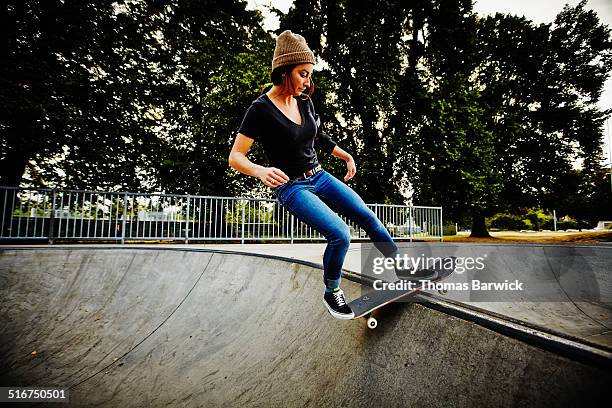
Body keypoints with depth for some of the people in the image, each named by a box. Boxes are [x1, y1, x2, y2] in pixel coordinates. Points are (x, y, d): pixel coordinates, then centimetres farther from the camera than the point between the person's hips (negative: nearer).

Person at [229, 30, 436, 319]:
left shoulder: (304, 101, 4)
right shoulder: (261, 109, -15)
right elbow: (235, 157, -19)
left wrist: (346, 156, 22)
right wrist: (260, 171, -38)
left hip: (319, 177, 7)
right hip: (291, 187, -7)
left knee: (368, 217, 3)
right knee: (340, 234, -22)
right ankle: (331, 292, 5)